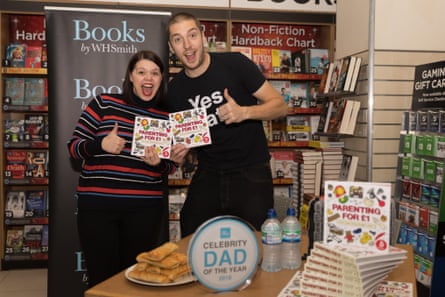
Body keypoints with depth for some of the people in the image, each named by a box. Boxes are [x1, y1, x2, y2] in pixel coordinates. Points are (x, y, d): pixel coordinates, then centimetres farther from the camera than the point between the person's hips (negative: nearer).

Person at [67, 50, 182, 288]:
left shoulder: (166, 118, 7)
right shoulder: (104, 104, -1)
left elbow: (170, 167, 12)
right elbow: (73, 147, 0)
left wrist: (158, 162, -11)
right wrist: (101, 145, -18)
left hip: (145, 207, 2)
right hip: (97, 204, -2)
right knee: (102, 278, 6)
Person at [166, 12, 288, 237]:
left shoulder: (234, 64, -11)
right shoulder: (175, 90, 3)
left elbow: (280, 106, -7)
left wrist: (244, 112, -25)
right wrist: (178, 151, -8)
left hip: (251, 174, -3)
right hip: (207, 176, 4)